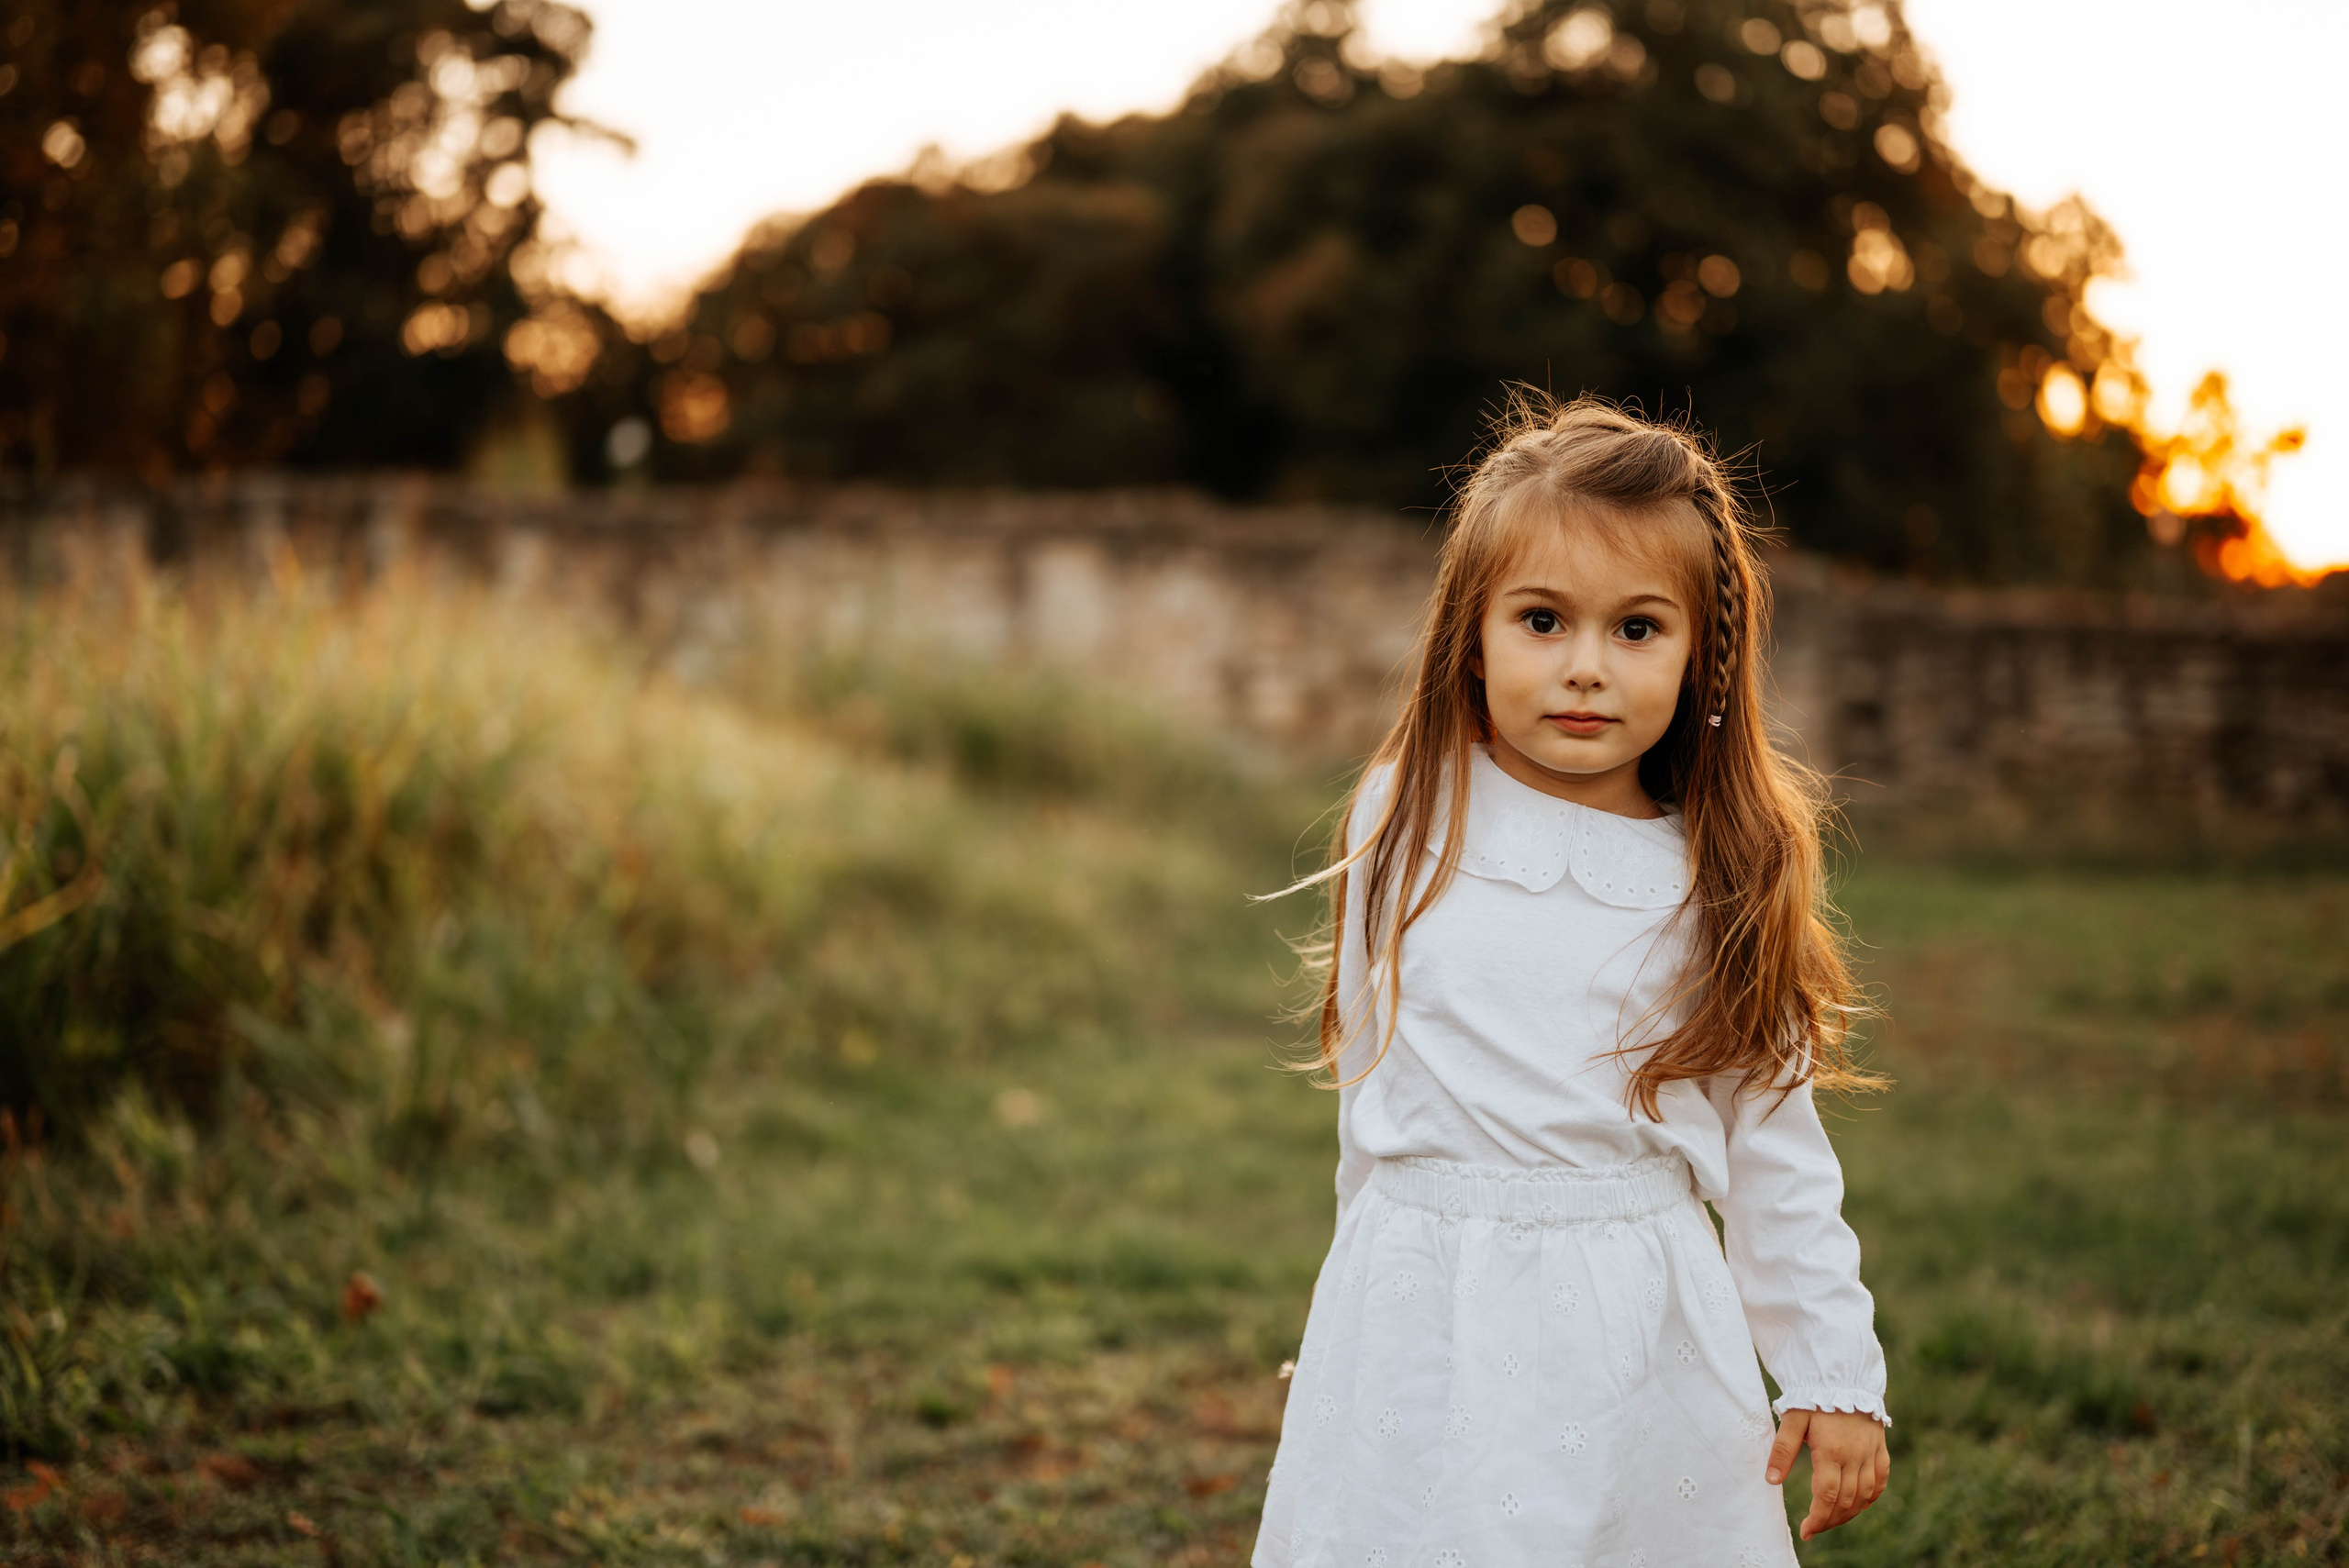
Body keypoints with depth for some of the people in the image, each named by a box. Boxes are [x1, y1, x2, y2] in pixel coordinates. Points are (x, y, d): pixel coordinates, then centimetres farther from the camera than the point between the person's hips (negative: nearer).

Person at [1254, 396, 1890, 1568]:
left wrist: (1834, 1375, 2)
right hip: (1430, 1337, 1)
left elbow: (1776, 1145, 2)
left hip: (1645, 1338, 0)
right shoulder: (1405, 826, -1)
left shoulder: (1725, 880, -3)